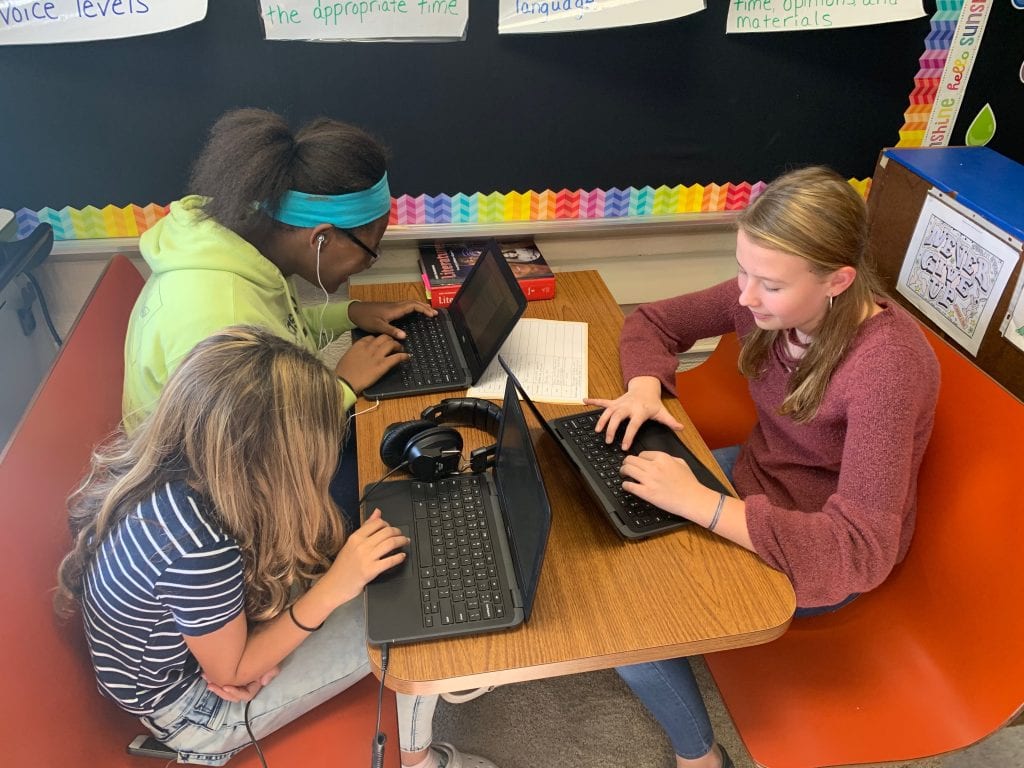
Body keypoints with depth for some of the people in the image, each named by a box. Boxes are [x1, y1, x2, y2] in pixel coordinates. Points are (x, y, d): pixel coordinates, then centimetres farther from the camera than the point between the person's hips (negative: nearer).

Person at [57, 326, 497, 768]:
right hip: (190, 705, -7)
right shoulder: (199, 549, -41)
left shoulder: (161, 454, -18)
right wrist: (334, 587, -29)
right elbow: (231, 673, -23)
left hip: (184, 636, 7)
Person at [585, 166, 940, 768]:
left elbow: (859, 550, -35)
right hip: (755, 478, 7)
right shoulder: (764, 299, -14)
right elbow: (652, 322, 1)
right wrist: (645, 385, -20)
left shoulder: (888, 365, -32)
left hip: (822, 555, -6)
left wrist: (700, 503, -39)